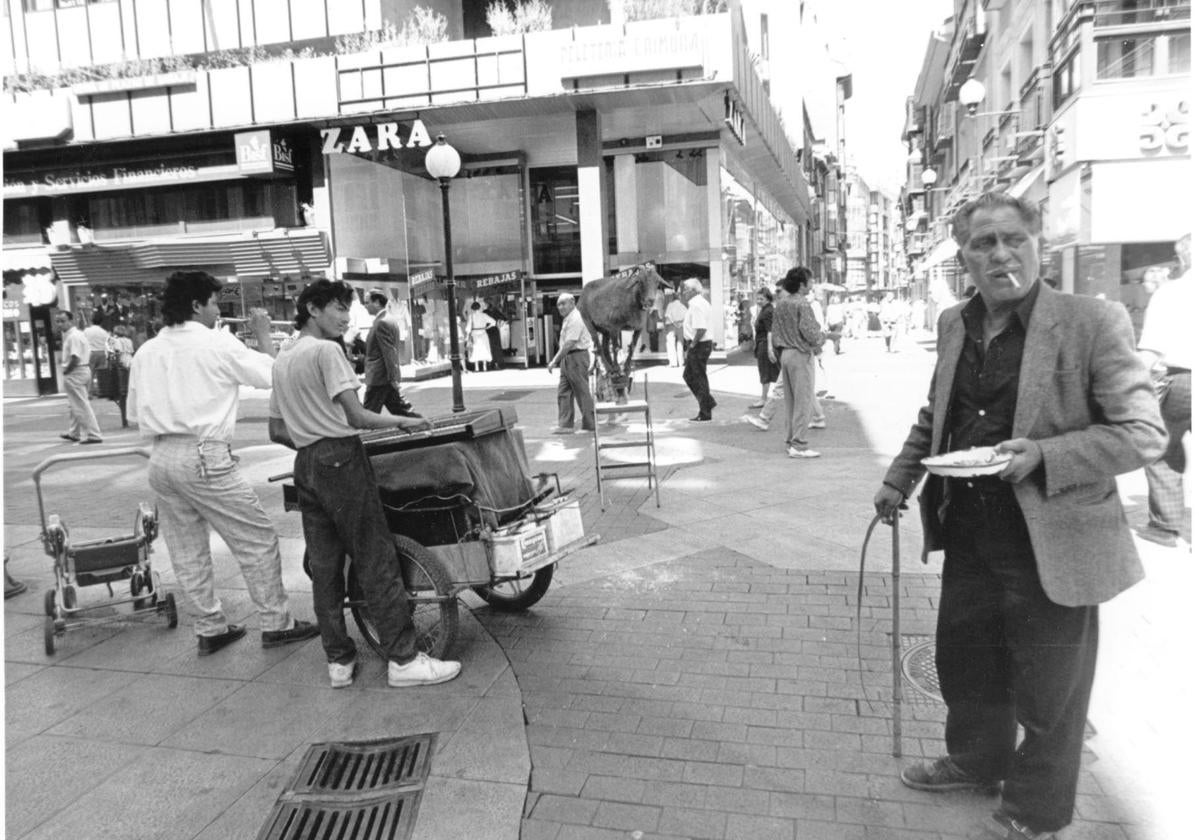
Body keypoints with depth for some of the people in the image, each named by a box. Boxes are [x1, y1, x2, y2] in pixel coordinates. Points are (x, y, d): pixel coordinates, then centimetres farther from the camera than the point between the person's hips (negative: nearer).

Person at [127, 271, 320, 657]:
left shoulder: (145, 351, 11)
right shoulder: (217, 343, -7)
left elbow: (135, 412, 15)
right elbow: (270, 375, -3)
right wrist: (263, 336, 10)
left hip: (160, 459, 7)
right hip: (204, 456, -7)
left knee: (187, 552, 14)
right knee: (258, 539, 3)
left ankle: (210, 628, 23)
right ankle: (276, 624, 8)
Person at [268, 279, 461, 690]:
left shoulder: (280, 362, 17)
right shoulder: (326, 351, -10)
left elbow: (276, 431, 18)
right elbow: (356, 416, -17)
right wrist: (404, 421, -5)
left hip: (305, 466, 9)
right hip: (342, 460, -9)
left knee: (324, 567, 10)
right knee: (377, 562, -5)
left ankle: (339, 662, 17)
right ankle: (403, 660, 0)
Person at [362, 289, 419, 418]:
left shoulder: (381, 323, -16)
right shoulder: (390, 321, 16)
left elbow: (389, 352, -21)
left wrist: (392, 379, -22)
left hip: (379, 379, -10)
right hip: (389, 378, 10)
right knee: (401, 410, 10)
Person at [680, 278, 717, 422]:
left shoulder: (697, 305, -18)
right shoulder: (701, 302, 15)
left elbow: (701, 329, -27)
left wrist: (692, 344, -18)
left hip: (699, 345, -10)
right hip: (700, 344, 10)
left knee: (699, 378, -2)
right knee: (688, 375, 18)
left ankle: (705, 414, 6)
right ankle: (708, 403, 23)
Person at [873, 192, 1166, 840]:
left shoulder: (1093, 322, -13)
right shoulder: (953, 325, 5)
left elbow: (1144, 433, -14)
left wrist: (1044, 456, -27)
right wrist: (898, 479, 10)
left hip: (1051, 540, -5)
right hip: (969, 532, 5)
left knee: (1047, 688, 11)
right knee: (964, 660, 20)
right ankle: (975, 761, 47)